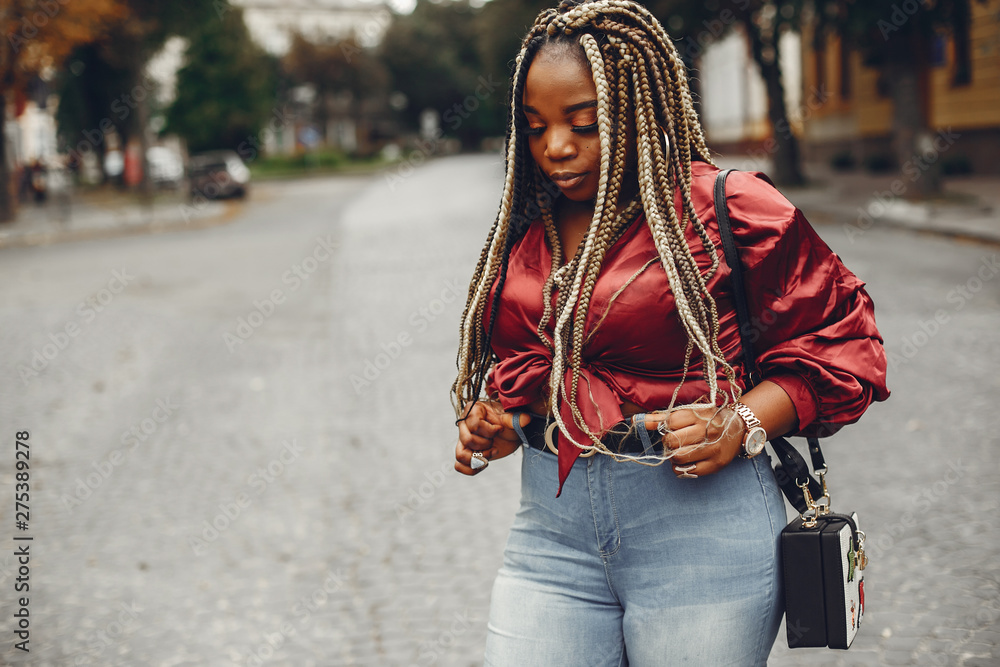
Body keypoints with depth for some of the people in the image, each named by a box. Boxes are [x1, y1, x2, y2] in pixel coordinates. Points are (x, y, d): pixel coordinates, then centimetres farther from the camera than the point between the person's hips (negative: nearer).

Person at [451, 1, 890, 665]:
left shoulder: (727, 209, -7)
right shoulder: (525, 229, 12)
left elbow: (840, 338, -3)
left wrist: (741, 425, -17)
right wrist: (496, 421, 7)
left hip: (701, 526, -4)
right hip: (552, 525, 5)